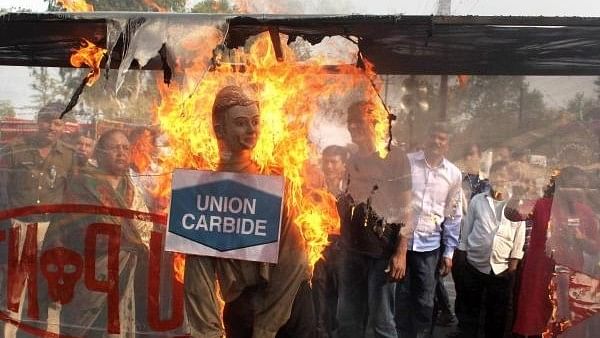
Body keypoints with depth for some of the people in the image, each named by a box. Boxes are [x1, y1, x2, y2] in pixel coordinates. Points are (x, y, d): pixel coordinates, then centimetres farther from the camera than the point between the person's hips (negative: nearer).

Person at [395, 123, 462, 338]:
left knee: (425, 301, 6)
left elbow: (453, 216, 9)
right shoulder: (406, 162, -2)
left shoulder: (454, 174, 4)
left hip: (430, 244, 1)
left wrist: (449, 251, 6)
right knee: (401, 297, 6)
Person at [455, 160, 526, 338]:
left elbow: (519, 236, 0)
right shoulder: (477, 200, -1)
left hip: (502, 267, 0)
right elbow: (467, 229, 4)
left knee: (498, 312, 11)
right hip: (475, 264, 0)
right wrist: (462, 253, 3)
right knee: (470, 308, 10)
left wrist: (514, 261, -2)